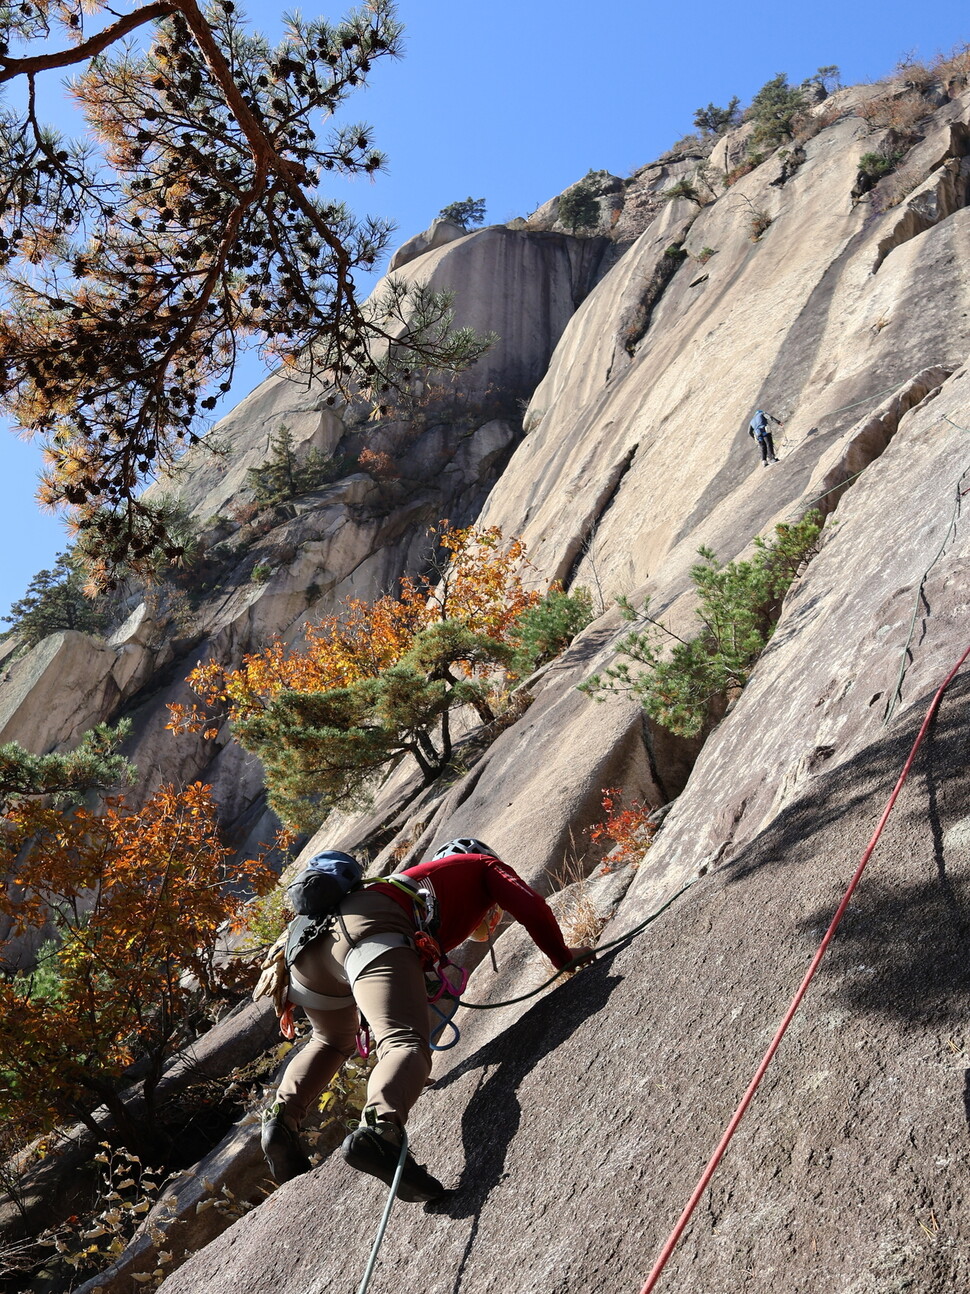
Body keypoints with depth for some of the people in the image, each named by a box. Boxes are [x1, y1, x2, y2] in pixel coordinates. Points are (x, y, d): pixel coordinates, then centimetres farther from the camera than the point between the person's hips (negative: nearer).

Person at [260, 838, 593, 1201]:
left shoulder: (423, 873, 43)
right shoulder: (486, 865, 28)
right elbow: (530, 907, 10)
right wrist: (562, 957, 24)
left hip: (310, 939, 8)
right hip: (370, 929, -7)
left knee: (332, 1041, 30)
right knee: (408, 1044, -19)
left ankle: (281, 1115, 10)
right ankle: (379, 1127, -47)